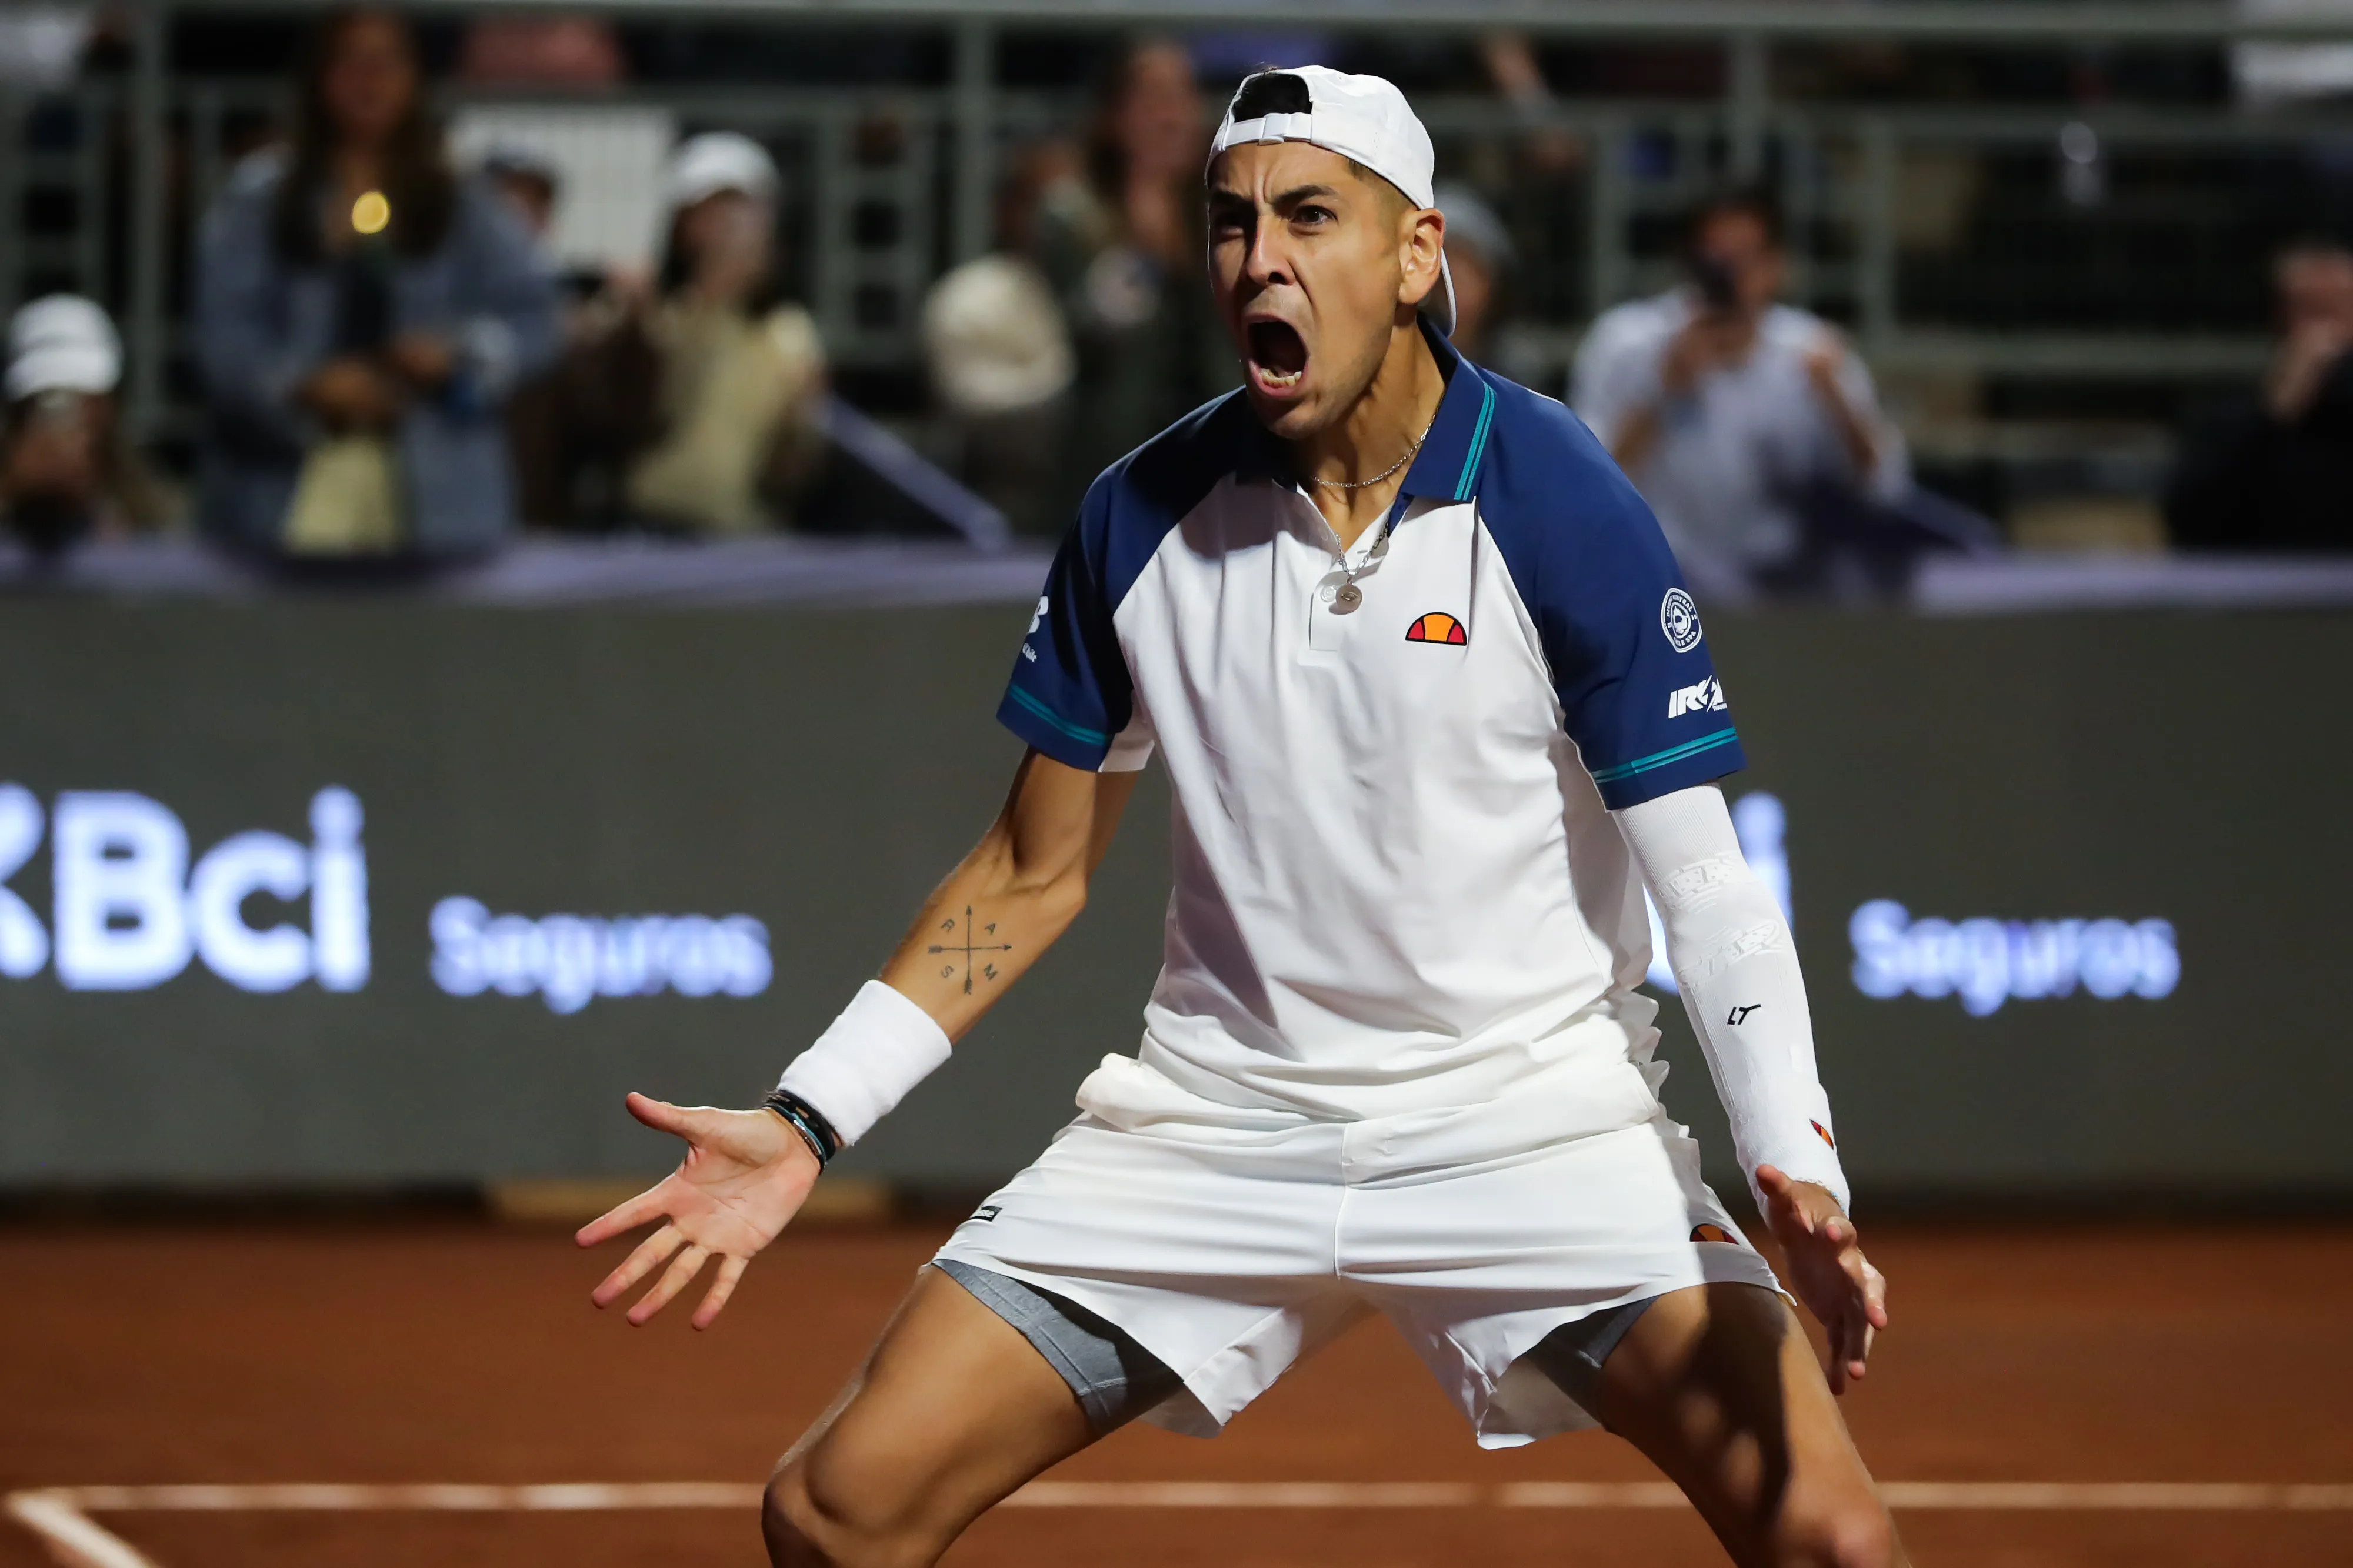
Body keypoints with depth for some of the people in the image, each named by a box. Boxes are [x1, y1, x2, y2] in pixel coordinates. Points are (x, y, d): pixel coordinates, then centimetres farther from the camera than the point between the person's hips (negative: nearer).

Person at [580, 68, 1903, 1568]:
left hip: (1527, 1111, -3)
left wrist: (1797, 1167, -27)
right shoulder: (1140, 518, -1)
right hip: (1215, 1118, 3)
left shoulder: (1564, 512, -12)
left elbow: (1702, 876, -11)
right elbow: (1034, 876, 10)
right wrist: (804, 1123, 1)